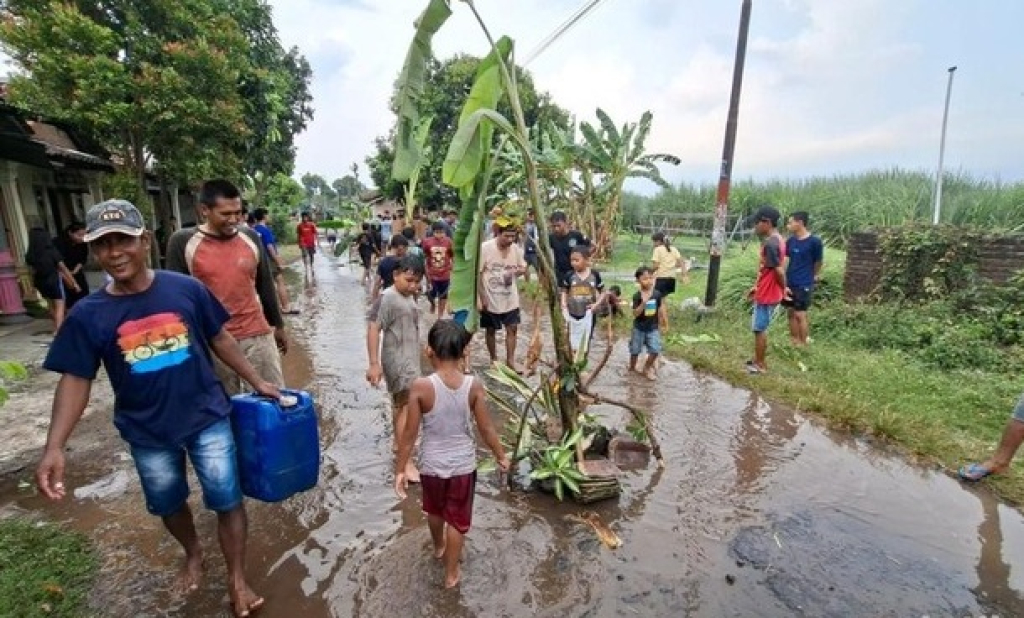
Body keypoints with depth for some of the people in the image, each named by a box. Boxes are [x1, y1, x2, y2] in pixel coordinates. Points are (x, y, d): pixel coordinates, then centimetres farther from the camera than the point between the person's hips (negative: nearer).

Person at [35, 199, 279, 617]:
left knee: (227, 499, 6)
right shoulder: (88, 314, -9)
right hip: (148, 433, 2)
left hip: (206, 417, -2)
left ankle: (237, 579, 27)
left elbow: (220, 339, -1)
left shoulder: (186, 289, -11)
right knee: (168, 505, 23)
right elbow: (75, 380, -5)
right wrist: (54, 447, -15)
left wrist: (257, 382, 1)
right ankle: (193, 553, 54)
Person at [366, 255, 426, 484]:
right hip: (398, 360, -9)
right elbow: (373, 328, -24)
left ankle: (399, 443, 40)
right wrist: (374, 363, -28)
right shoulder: (388, 298, -19)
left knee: (400, 402, 22)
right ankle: (405, 462, -6)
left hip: (408, 358, 9)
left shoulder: (408, 296, 8)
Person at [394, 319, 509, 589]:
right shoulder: (474, 386, -19)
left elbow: (409, 434, -16)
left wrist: (400, 469, -2)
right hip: (463, 465, 0)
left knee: (434, 510, 30)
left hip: (431, 465, 1)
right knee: (457, 518, 21)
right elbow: (487, 430, -10)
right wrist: (501, 457, 7)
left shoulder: (420, 387, -23)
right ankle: (451, 573, 37)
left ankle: (439, 547, 57)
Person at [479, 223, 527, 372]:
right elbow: (477, 274, -13)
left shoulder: (516, 249, -5)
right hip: (490, 298, -3)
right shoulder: (485, 248, -17)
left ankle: (510, 360, 17)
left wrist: (520, 270, -15)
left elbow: (523, 267, 10)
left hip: (510, 298, 3)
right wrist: (481, 297, -15)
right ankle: (494, 360, 28)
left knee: (512, 328, 4)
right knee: (491, 330, 11)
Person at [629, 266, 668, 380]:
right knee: (635, 350, 10)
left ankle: (647, 368, 18)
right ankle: (632, 368, 33)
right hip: (639, 328, -2)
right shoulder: (637, 296, -15)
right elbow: (635, 314, -20)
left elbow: (661, 309, 4)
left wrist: (665, 324, 8)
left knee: (655, 350, -5)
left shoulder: (657, 294, -7)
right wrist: (643, 303, -33)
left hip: (653, 327, 2)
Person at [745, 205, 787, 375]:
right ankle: (758, 360, 30)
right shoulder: (777, 239, 9)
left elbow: (779, 271, -23)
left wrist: (784, 290, -8)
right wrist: (757, 286, 19)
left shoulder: (770, 243, -23)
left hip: (767, 295, -9)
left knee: (759, 329, 3)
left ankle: (760, 365, 15)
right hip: (766, 292, 9)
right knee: (760, 328, 19)